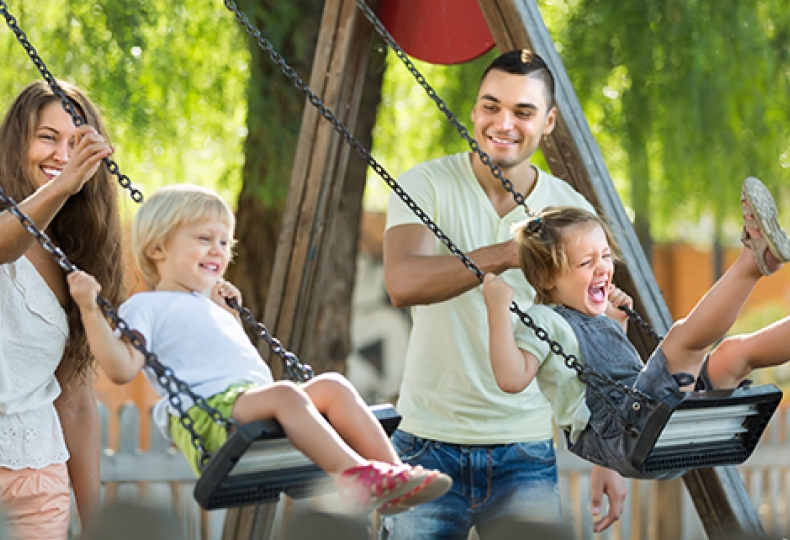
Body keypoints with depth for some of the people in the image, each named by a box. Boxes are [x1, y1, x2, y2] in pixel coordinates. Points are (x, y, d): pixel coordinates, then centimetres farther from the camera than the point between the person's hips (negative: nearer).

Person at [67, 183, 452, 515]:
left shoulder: (209, 307, 36)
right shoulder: (145, 307, 9)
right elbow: (122, 369, -7)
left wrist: (229, 316, 40)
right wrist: (90, 310, -15)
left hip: (254, 401, 8)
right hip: (206, 410, -8)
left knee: (331, 385, -16)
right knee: (285, 394, -34)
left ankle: (392, 473, -28)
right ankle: (357, 476, -45)